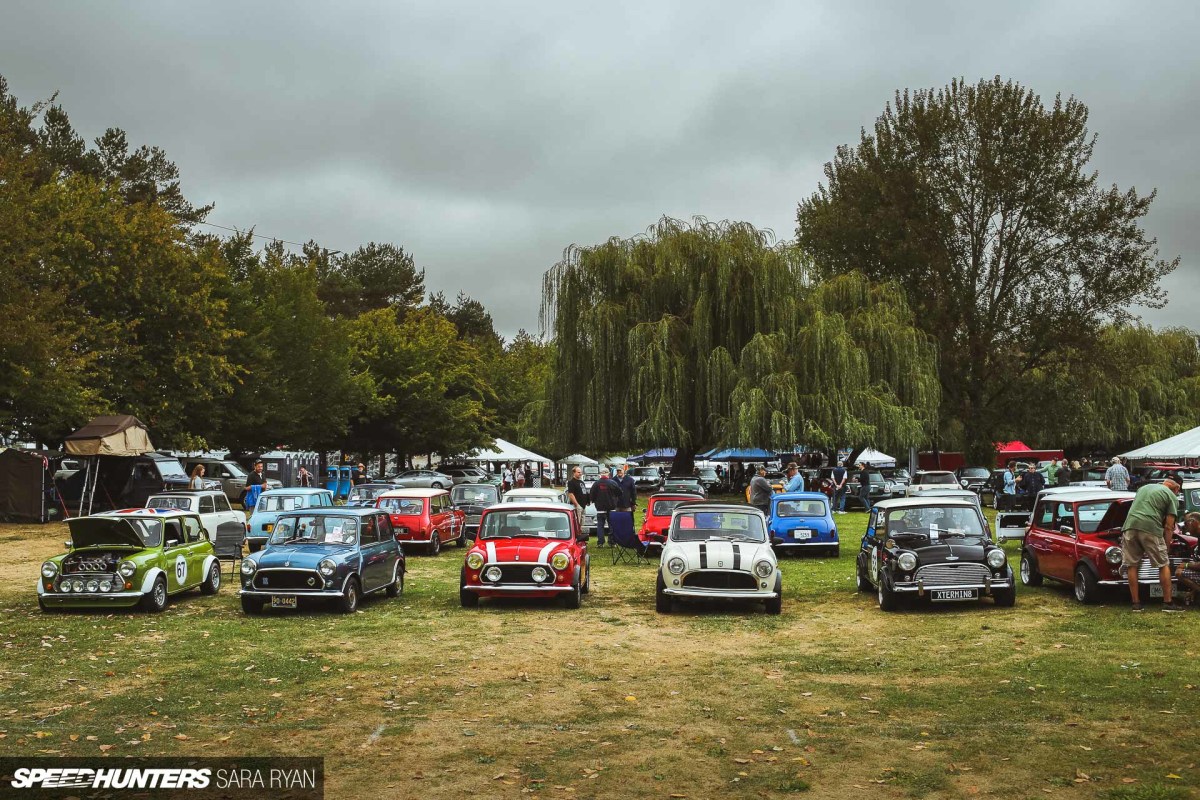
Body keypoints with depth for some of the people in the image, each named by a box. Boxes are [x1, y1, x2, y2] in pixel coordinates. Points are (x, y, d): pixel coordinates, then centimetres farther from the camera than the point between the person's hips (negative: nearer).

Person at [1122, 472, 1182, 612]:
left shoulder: (1143, 487, 28)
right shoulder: (1172, 497, 12)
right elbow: (1168, 527, 6)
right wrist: (1166, 548, 14)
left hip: (1129, 526, 4)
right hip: (1150, 527, -4)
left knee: (1132, 565, 8)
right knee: (1164, 565, 10)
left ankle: (1136, 603, 10)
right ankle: (1167, 603, 11)